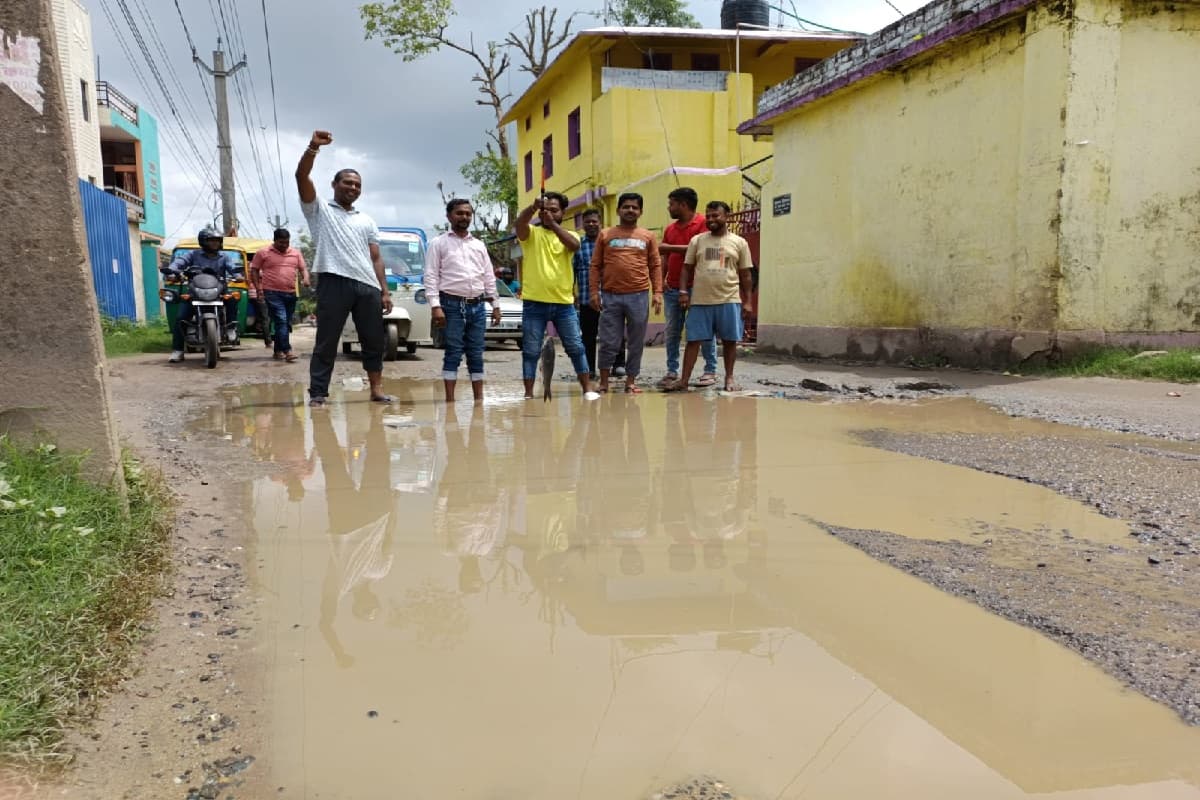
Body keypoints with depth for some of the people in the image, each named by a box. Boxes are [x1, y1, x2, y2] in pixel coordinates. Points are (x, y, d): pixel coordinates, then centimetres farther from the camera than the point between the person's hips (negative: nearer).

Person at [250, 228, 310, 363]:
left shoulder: (296, 253, 13)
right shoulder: (263, 253, 2)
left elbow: (303, 268, 16)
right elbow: (254, 270, 5)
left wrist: (305, 279, -6)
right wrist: (258, 288, -6)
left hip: (291, 293, 5)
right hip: (273, 293, -5)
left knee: (287, 323, 9)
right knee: (281, 321, -15)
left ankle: (278, 350, 19)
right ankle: (287, 350, -21)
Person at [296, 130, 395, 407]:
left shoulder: (367, 221, 23)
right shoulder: (319, 210, 11)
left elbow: (376, 258, 17)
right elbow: (302, 177, -4)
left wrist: (385, 291, 7)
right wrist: (313, 147, -17)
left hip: (368, 286, 5)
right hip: (334, 282, -4)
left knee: (374, 340, 8)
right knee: (326, 341, -3)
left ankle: (376, 389, 18)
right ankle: (318, 393, 0)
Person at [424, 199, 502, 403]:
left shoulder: (479, 245, 16)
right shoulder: (438, 244, 3)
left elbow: (489, 277, 17)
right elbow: (431, 277, -4)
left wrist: (495, 305, 11)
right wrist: (435, 306, -14)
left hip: (477, 305, 4)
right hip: (452, 304, -4)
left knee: (476, 354, 6)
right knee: (453, 353, -5)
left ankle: (479, 398, 9)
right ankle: (450, 399, -2)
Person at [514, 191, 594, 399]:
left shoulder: (569, 235, 9)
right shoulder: (531, 233, 5)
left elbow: (574, 245, -15)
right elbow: (519, 223, -18)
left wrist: (553, 223, -24)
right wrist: (534, 206, -34)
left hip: (564, 303, 1)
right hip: (534, 303, -1)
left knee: (576, 347, 6)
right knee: (531, 351, 3)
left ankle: (587, 387, 16)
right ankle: (528, 393, 10)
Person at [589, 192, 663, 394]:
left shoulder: (648, 237, 9)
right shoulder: (605, 235, 8)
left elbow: (655, 266, 8)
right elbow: (596, 266, 7)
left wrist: (658, 292, -2)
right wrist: (594, 292, -2)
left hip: (638, 296, 1)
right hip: (610, 296, -1)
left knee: (636, 342, 6)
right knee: (609, 342, 1)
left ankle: (631, 381, 16)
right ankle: (603, 382, 11)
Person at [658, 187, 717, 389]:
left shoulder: (702, 224, -6)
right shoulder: (670, 229, 15)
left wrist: (670, 247, -14)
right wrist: (661, 279, 3)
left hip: (696, 288, -6)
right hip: (672, 288, 6)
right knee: (672, 331, 6)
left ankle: (710, 371, 6)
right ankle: (672, 372, 11)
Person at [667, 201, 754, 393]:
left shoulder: (739, 242, 6)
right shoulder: (697, 240, 8)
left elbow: (745, 275, 7)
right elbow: (687, 268, 10)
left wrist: (747, 301, 3)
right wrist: (683, 291, -2)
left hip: (729, 300, 0)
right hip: (699, 300, 0)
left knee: (729, 340, 5)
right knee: (693, 340, 0)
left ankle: (729, 378, 19)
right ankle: (683, 380, 3)